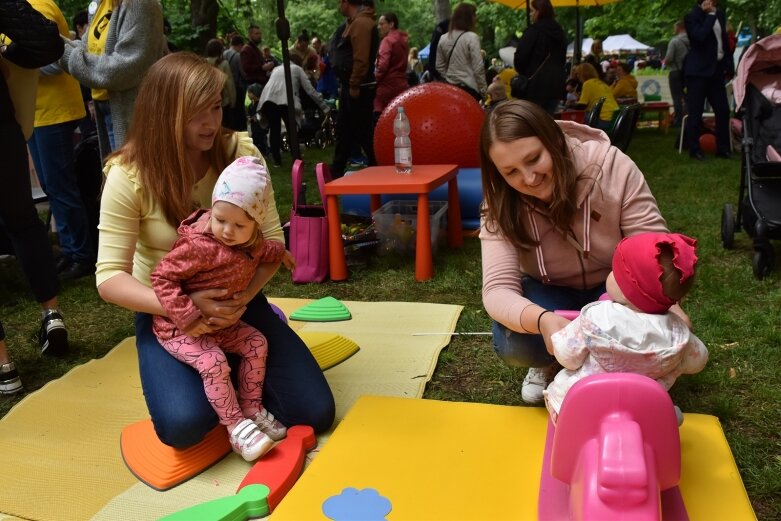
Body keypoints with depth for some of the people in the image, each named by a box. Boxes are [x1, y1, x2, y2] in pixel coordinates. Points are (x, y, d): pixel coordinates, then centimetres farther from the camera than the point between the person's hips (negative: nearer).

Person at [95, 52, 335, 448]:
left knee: (315, 411, -8)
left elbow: (273, 240, -8)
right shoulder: (129, 176, -16)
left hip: (235, 300, 2)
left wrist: (244, 296, -26)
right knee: (184, 425, -27)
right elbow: (110, 278, -17)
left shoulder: (240, 151, -10)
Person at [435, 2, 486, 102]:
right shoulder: (471, 37, -10)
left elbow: (439, 66, 13)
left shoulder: (443, 38, 7)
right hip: (469, 87, -6)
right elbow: (478, 68, -12)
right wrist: (483, 90, -4)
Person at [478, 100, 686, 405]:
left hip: (615, 286, 0)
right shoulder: (502, 205, -23)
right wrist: (542, 320, -53)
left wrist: (667, 303, -44)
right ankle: (550, 364, 6)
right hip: (549, 293, 0)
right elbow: (498, 289, -31)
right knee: (512, 344, -30)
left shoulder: (612, 167, -26)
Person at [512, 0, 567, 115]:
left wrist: (523, 73, 5)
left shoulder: (534, 30, -9)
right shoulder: (559, 31, 16)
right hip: (557, 82, 7)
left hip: (537, 83, -7)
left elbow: (520, 57, -11)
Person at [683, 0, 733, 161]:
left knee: (723, 110, 5)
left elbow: (724, 41, 18)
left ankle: (722, 148, 13)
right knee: (695, 113, -3)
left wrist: (729, 66, 12)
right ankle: (694, 150, 5)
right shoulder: (692, 16, -7)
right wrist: (710, 15, -17)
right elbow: (700, 37, -24)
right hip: (698, 71, -7)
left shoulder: (720, 14, 14)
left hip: (716, 69, 7)